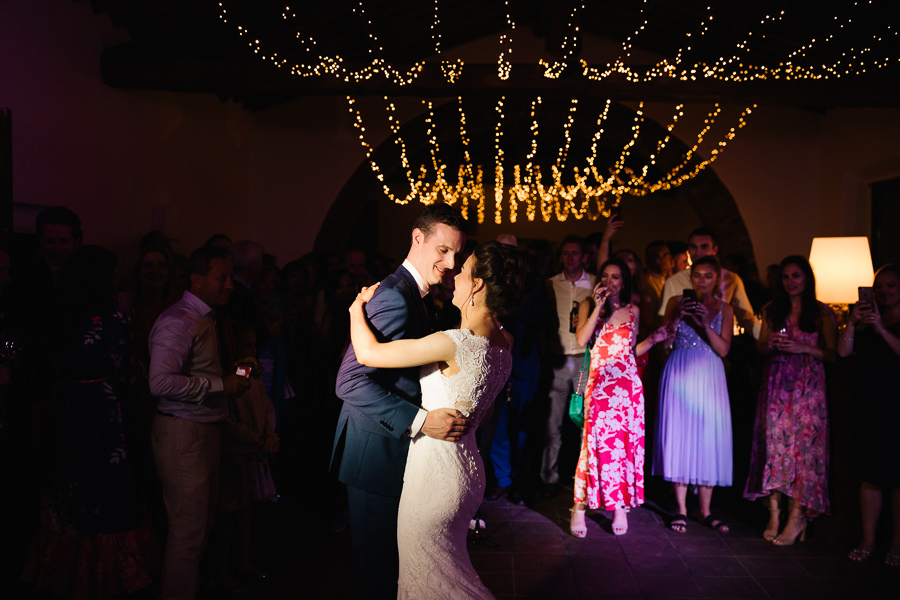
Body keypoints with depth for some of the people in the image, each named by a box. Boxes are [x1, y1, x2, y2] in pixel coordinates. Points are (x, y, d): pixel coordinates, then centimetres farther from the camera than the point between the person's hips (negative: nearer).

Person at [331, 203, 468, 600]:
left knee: (382, 549, 23)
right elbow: (350, 381, -29)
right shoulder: (395, 298, -23)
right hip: (377, 452, -10)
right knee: (379, 553, 10)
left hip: (392, 443, 10)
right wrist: (419, 421, -31)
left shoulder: (410, 293, 11)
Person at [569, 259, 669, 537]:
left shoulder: (633, 311, 13)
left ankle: (621, 505, 13)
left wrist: (652, 339, 2)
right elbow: (581, 339, -10)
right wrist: (599, 307, -11)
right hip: (599, 381, -2)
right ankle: (579, 507, -1)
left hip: (628, 382, 2)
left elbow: (632, 351, 17)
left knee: (626, 440, 1)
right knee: (595, 440, -9)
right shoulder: (588, 305, 7)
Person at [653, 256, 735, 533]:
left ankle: (705, 510, 12)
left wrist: (706, 324, -16)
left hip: (708, 376, 1)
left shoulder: (724, 309, 8)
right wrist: (677, 318, -13)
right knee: (679, 435, -3)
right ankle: (681, 509, 5)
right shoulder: (677, 302, 6)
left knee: (709, 437, 0)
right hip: (680, 373, -1)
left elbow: (723, 349, -2)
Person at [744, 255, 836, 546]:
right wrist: (770, 344, -5)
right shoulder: (772, 310, 13)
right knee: (774, 439, -2)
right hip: (776, 383, 3)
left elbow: (833, 353, 0)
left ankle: (798, 515, -3)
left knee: (802, 440, -8)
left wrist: (804, 348, -14)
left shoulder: (822, 312, 4)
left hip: (808, 383, -3)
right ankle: (774, 511, 3)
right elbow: (760, 346, 17)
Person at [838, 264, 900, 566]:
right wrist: (852, 323, -12)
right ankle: (867, 540, 12)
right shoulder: (867, 322, 11)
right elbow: (843, 351, 0)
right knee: (870, 475, 5)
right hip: (871, 407, 3)